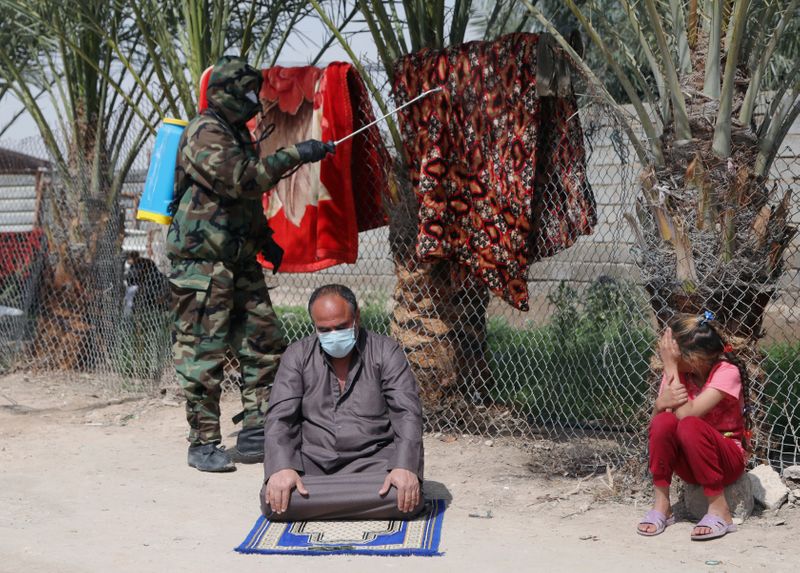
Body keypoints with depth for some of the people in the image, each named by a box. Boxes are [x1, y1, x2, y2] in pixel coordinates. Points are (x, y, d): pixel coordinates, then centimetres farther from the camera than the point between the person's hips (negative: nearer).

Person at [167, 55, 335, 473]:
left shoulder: (236, 133, 18)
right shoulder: (205, 134, -13)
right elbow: (242, 180, -25)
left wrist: (264, 239, 22)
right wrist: (295, 155, -21)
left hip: (240, 262, 10)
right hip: (203, 262, -10)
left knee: (265, 344, 8)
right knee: (204, 353, -4)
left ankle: (255, 435, 15)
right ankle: (203, 444, 4)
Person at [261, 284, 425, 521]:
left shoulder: (385, 352, 1)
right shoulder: (298, 356, 6)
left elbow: (407, 413, -6)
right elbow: (280, 417, -1)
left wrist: (404, 467, -24)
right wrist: (282, 468, -20)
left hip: (372, 460, -1)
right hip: (313, 461, 1)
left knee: (406, 497, -30)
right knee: (274, 500, -27)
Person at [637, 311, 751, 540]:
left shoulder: (727, 373, -18)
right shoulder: (678, 372, -3)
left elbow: (686, 414, -30)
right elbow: (654, 425, -8)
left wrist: (670, 366, -26)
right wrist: (661, 403, -30)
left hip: (728, 459, -4)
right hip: (688, 463, 5)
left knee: (689, 426, -33)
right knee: (664, 421, -25)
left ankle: (719, 510, -23)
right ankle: (661, 505, -15)